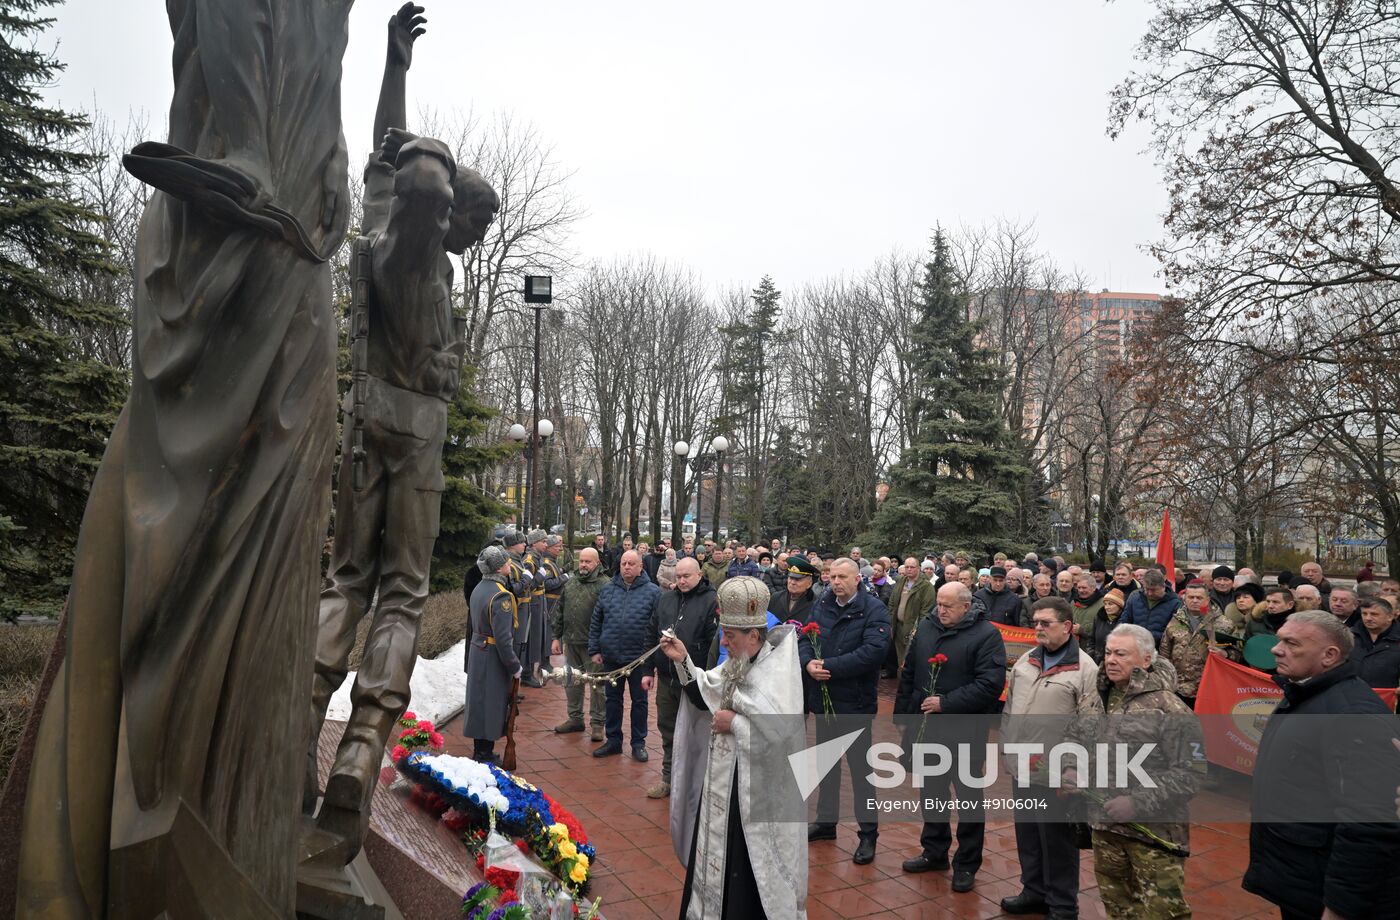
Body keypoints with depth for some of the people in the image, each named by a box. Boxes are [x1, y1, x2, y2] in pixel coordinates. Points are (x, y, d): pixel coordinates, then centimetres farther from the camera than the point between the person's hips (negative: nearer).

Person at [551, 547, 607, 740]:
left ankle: (597, 723, 15)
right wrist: (557, 637, 12)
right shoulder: (570, 584, 11)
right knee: (572, 681, 15)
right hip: (571, 642, 6)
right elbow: (559, 611, 16)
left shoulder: (605, 585, -10)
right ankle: (575, 718, 30)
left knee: (596, 684, 3)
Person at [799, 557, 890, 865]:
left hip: (855, 701, -6)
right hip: (822, 697, 6)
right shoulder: (822, 603, 4)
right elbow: (805, 638, 4)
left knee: (860, 766, 3)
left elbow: (873, 651, -25)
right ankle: (826, 820, 34)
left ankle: (868, 833, 17)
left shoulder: (873, 610, -13)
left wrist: (830, 666, -24)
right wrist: (808, 662, -18)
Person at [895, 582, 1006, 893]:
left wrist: (946, 703, -23)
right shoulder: (925, 627, 5)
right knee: (931, 791, 17)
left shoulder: (986, 635, -12)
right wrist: (903, 712, 9)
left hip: (965, 731, -5)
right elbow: (908, 673, 12)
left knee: (969, 797, 9)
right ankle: (934, 851, 35)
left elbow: (990, 683, -21)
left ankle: (967, 864, 23)